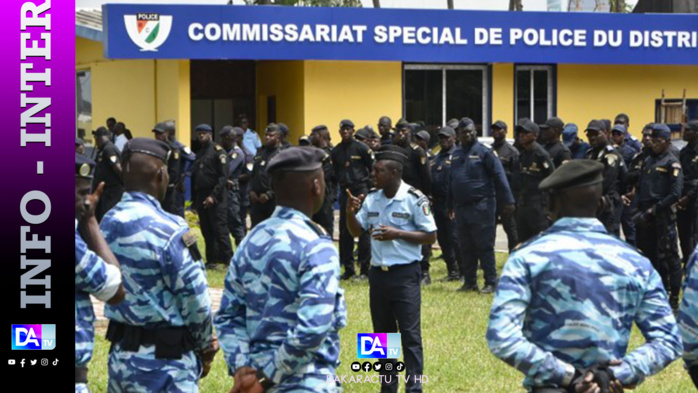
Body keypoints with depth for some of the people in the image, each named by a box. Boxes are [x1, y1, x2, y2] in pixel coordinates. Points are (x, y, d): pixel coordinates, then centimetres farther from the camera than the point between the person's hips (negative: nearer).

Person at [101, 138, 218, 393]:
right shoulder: (168, 229, -18)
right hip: (165, 362, -7)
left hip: (121, 356, 7)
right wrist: (205, 346, 4)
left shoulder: (108, 224, 2)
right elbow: (195, 299, -16)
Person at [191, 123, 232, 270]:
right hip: (200, 196, 8)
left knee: (220, 230, -9)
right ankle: (212, 260, 13)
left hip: (216, 198, -8)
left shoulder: (218, 151, -6)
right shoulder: (199, 153, 18)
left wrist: (213, 196, -19)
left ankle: (228, 260, -7)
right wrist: (194, 200, 13)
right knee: (207, 231, 8)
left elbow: (223, 176, -14)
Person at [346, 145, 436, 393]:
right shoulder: (371, 198, 6)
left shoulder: (414, 199, -10)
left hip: (405, 273, -6)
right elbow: (356, 231, 12)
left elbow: (430, 236, -9)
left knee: (410, 334, -4)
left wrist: (397, 234, -18)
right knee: (382, 333, 13)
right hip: (378, 273, 6)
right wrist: (350, 213, -7)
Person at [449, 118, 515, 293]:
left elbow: (499, 176, -10)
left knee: (484, 246, -5)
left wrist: (508, 201, -15)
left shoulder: (484, 152, -6)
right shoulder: (456, 154, 14)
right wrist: (451, 205, 22)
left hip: (481, 206, -6)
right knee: (466, 247, 10)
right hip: (461, 207, 6)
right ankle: (469, 282, 18)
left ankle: (490, 283, -1)